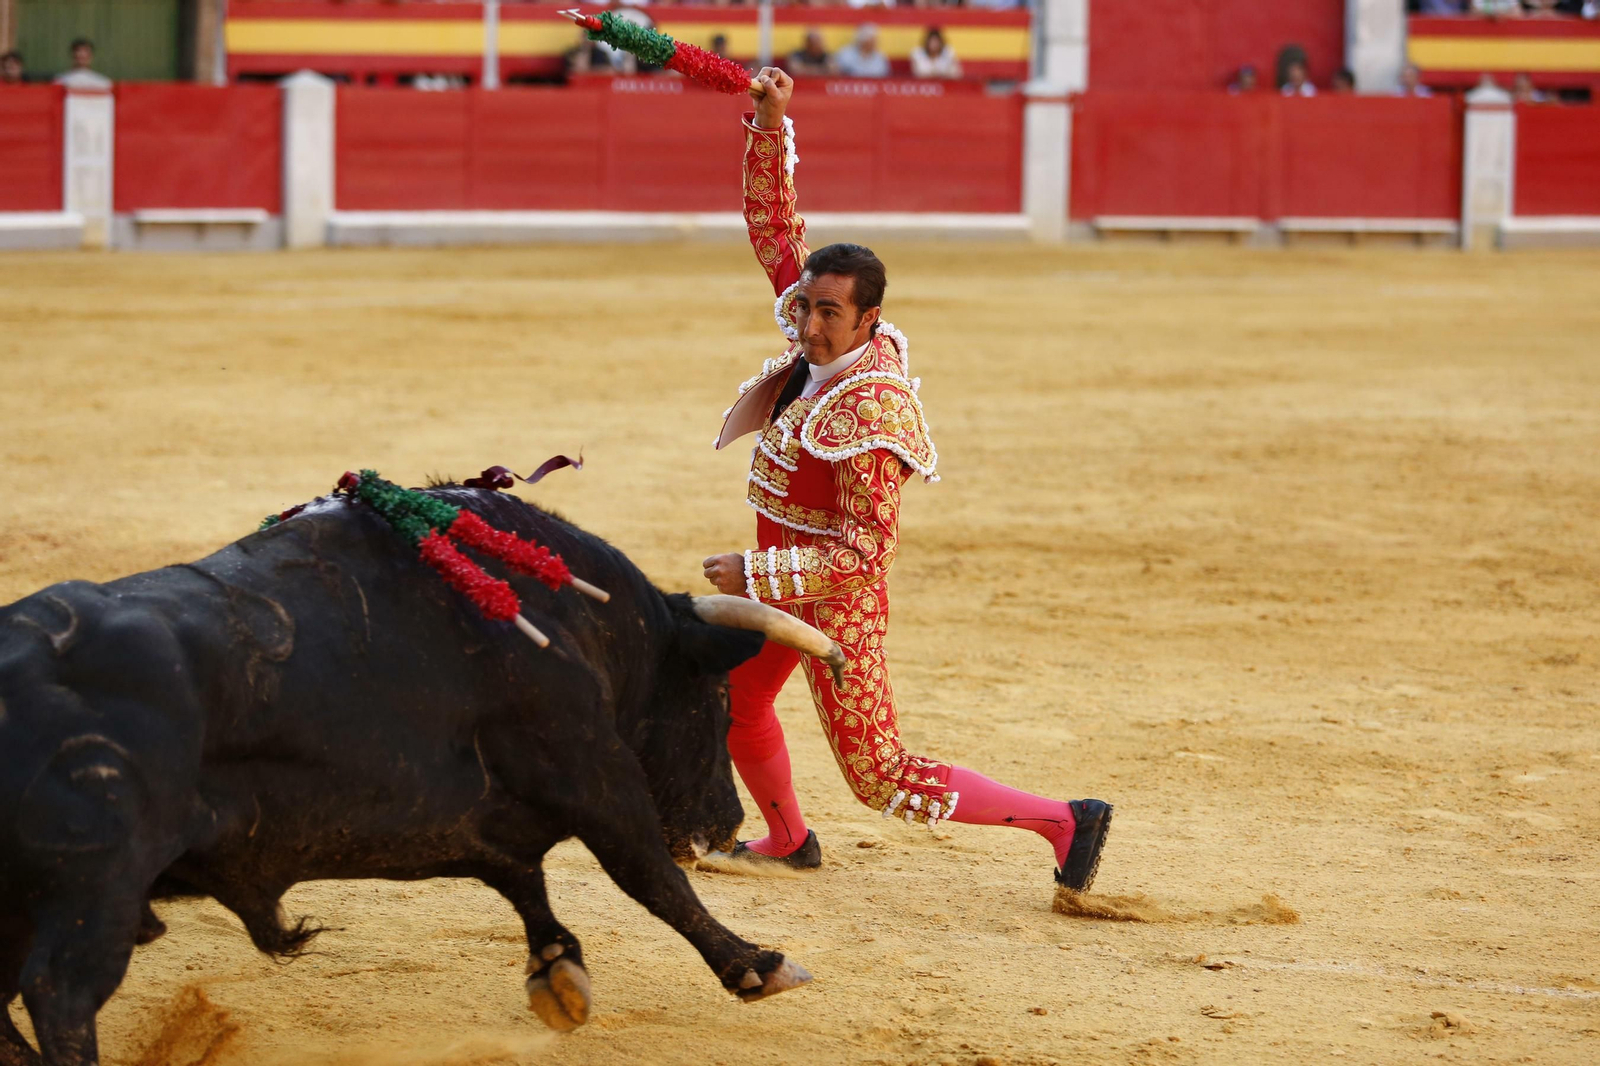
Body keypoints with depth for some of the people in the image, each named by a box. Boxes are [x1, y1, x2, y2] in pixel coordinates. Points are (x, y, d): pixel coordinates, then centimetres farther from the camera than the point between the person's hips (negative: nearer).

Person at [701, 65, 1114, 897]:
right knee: (735, 699, 29)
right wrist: (770, 124, -12)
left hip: (836, 603, -9)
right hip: (781, 580, 9)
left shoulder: (872, 414, -31)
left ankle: (1064, 821, 2)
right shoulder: (817, 339, -9)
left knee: (882, 780, -2)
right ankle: (787, 841, 51)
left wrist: (757, 575, -27)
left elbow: (868, 552, -29)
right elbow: (773, 226, -1)